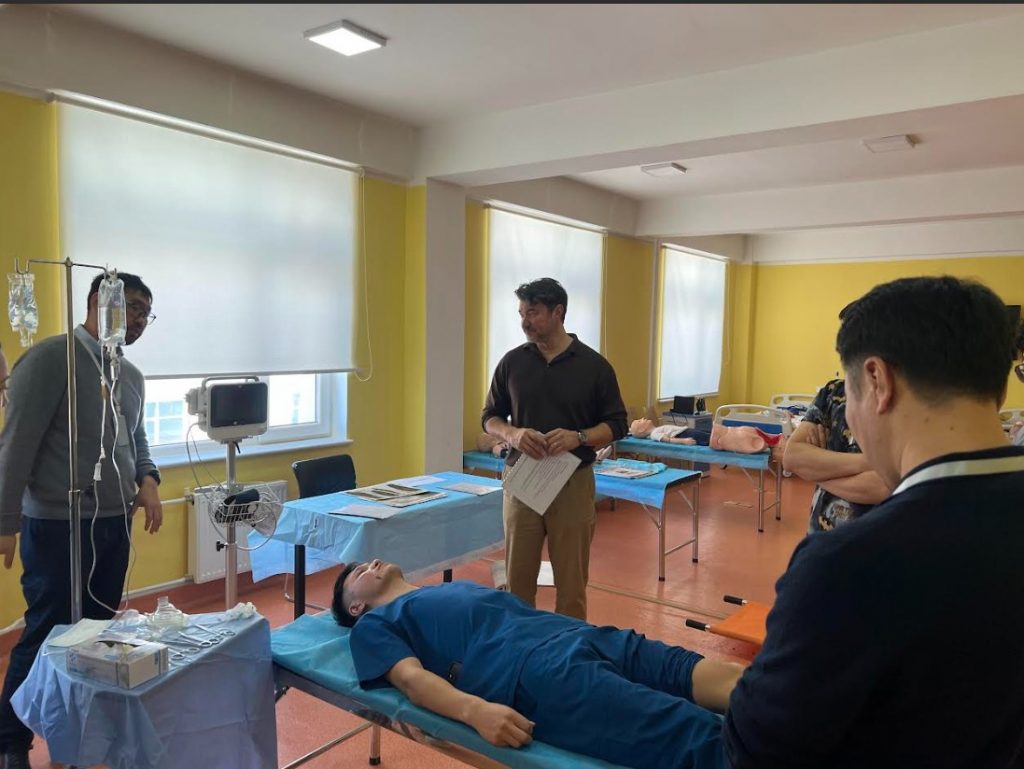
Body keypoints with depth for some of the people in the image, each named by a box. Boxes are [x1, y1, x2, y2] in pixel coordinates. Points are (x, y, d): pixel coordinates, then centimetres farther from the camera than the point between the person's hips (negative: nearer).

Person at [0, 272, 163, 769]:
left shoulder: (132, 376, 13)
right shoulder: (51, 357, -10)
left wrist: (147, 479, 1)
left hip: (114, 524, 7)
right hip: (59, 526, -7)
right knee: (48, 636, 3)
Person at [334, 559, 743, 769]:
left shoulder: (455, 586, 36)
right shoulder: (374, 625, 17)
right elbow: (410, 677, -1)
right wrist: (476, 710, -24)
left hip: (585, 637, 8)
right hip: (536, 670, -8)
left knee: (726, 678, -12)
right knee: (695, 734, -26)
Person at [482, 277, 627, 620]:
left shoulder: (594, 365, -4)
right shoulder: (512, 361, 2)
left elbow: (617, 424, 0)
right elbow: (490, 417, 8)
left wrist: (579, 437, -19)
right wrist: (512, 434, -14)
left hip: (573, 482, -2)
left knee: (571, 579, 7)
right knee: (518, 576, 10)